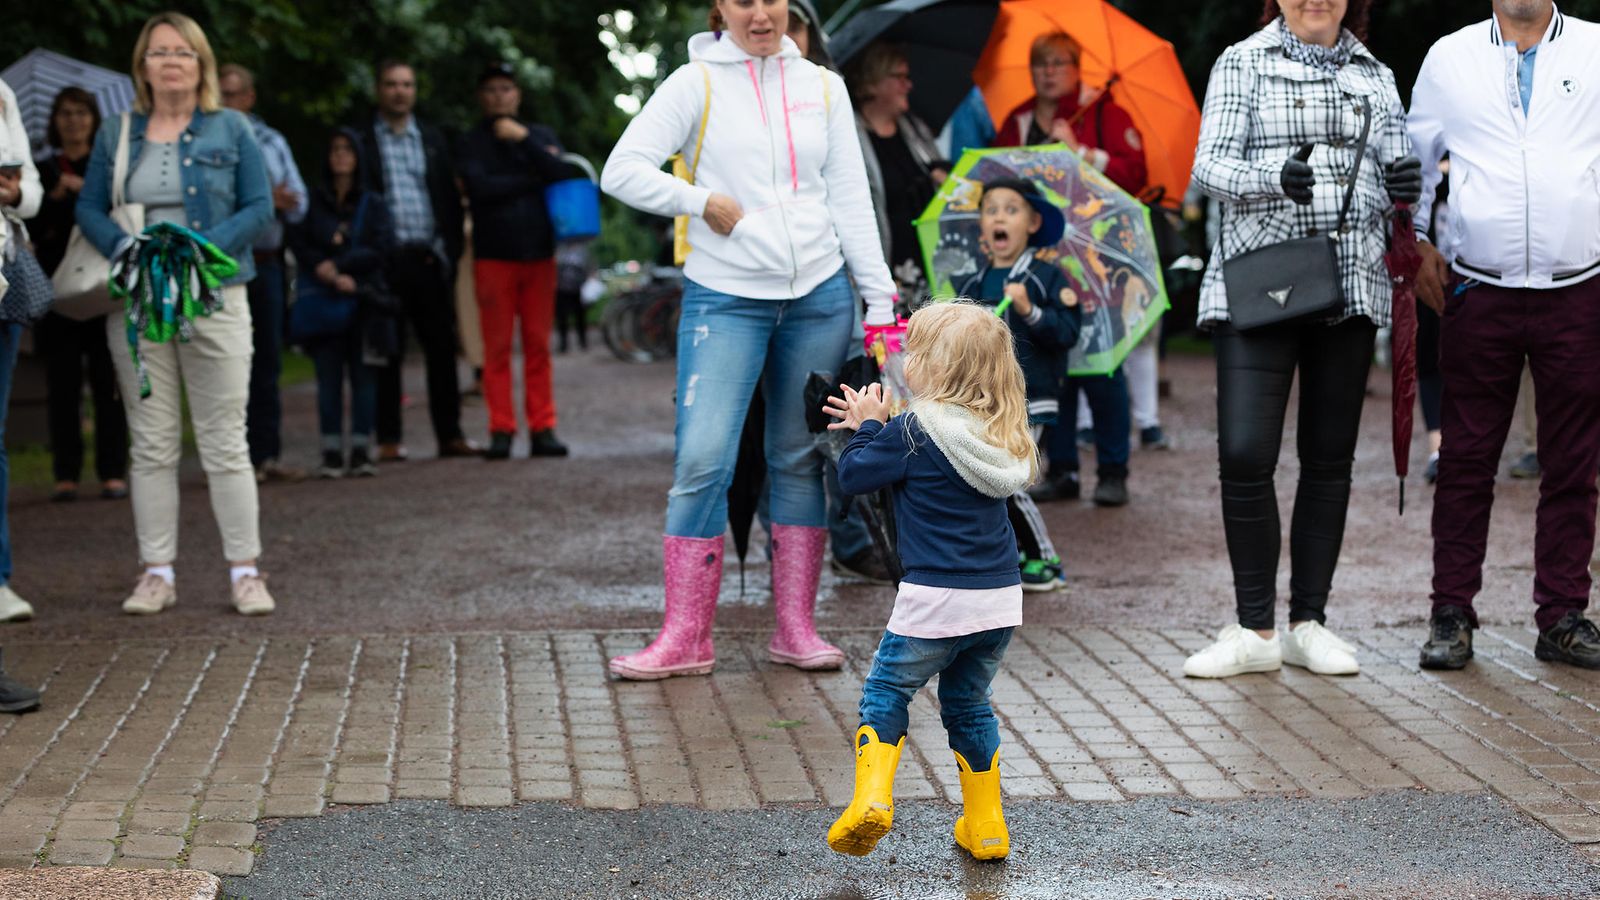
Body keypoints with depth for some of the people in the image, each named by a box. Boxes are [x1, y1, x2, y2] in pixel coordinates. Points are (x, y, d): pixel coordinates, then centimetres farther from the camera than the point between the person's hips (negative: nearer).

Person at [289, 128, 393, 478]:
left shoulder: (373, 204, 9)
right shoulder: (312, 203, 10)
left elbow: (380, 248, -2)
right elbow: (299, 246, 1)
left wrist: (337, 264, -12)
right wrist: (332, 277, -14)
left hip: (363, 300, 0)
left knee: (363, 374, -2)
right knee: (328, 375, -2)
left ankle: (361, 450, 1)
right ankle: (331, 453, -1)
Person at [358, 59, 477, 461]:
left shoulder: (432, 138, 15)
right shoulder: (362, 141, 4)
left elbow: (450, 198, 13)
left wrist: (450, 251, 3)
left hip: (428, 259, 3)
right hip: (386, 259, -3)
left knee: (442, 348, 3)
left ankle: (450, 434, 8)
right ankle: (389, 438, 5)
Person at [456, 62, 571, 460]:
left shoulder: (541, 135, 15)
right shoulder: (471, 143, 8)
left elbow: (559, 174, -3)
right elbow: (481, 187, -10)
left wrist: (523, 139, -9)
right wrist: (532, 180, -3)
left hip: (539, 253, 2)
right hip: (493, 256, -2)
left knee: (538, 347, 1)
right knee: (497, 349, -5)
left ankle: (542, 429, 3)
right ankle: (501, 431, -2)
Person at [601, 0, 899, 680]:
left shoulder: (823, 87, 10)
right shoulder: (697, 83, 1)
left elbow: (851, 201, 10)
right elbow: (621, 172, -6)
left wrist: (880, 298, 5)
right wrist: (702, 201, -12)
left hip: (819, 297, 3)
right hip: (725, 297, -3)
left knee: (800, 461, 7)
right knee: (702, 459, -9)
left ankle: (795, 629, 15)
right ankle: (685, 639, -2)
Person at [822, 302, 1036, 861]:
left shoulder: (913, 432, -11)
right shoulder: (998, 434, 10)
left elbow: (854, 476, -2)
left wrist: (868, 427, 12)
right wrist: (880, 428, 21)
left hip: (936, 599, -6)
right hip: (1001, 598, 6)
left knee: (885, 692, 10)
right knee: (968, 704, 20)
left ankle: (872, 796, -7)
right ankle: (985, 827, 22)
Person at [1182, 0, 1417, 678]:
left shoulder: (1375, 77, 15)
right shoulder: (1241, 64, 5)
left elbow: (1395, 178, 11)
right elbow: (1209, 167, -5)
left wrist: (1406, 184, -14)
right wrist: (1276, 180, -25)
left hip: (1350, 287, 3)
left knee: (1329, 460, 6)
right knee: (1244, 456, -11)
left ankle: (1308, 624, 15)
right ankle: (1255, 631, 0)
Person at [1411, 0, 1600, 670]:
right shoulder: (1449, 58, 8)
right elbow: (1413, 158, 17)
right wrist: (1417, 243, 9)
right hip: (1479, 294, 0)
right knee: (1466, 459, 1)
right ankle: (1452, 615, 9)